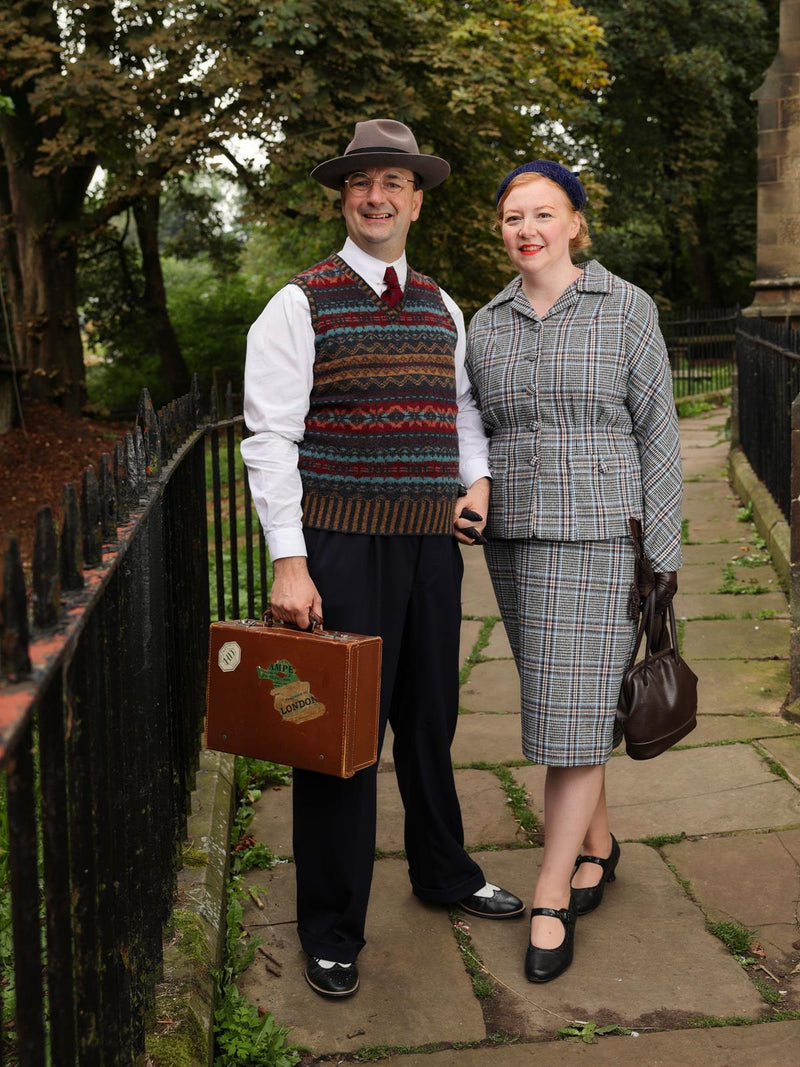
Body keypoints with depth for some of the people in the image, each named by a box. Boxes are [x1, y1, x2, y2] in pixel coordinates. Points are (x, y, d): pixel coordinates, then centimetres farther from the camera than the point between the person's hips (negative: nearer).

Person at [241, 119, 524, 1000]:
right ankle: (331, 929, 18)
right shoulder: (300, 305, -6)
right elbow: (271, 439, -11)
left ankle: (443, 873, 41)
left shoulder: (442, 309, 12)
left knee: (430, 720, 19)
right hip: (341, 543, -5)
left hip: (432, 540, 6)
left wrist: (478, 482, 4)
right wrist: (288, 562, -18)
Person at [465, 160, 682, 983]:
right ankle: (597, 843, 34)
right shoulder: (486, 327, 8)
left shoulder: (626, 309, -4)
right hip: (514, 538, 5)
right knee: (561, 701, 14)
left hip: (596, 538, -4)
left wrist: (664, 548, -6)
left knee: (572, 710, -7)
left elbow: (656, 430, -3)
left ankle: (549, 899, 3)